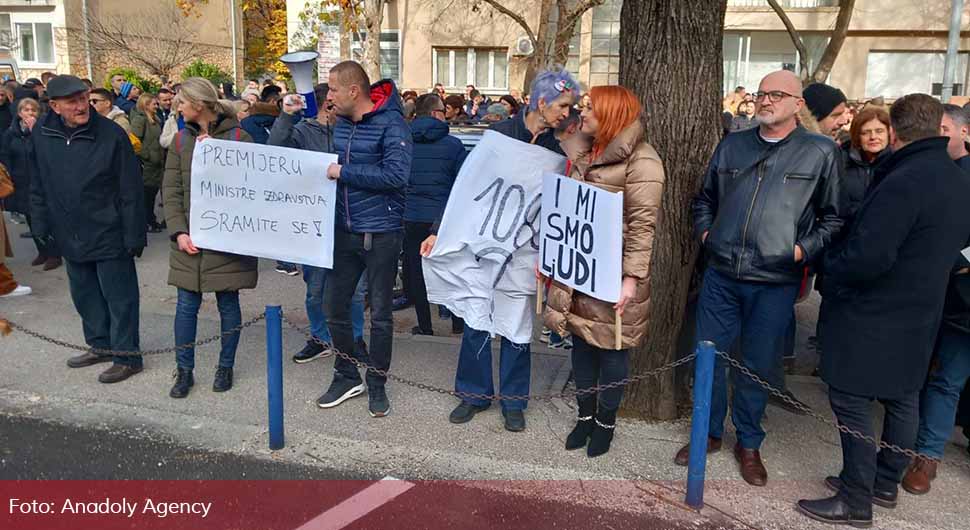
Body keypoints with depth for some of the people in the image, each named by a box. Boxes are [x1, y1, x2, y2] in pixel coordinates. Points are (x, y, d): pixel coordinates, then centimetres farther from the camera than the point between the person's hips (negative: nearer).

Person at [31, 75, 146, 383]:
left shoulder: (111, 135, -15)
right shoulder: (42, 137, 0)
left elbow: (130, 191, -14)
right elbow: (38, 187, 11)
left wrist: (134, 236, -14)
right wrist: (41, 225, 7)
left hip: (109, 236, -6)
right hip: (70, 236, 6)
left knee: (119, 298, 4)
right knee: (84, 295, 18)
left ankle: (126, 356, 17)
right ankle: (100, 345, 36)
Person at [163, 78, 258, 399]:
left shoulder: (238, 137, -4)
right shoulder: (181, 140, 7)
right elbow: (171, 190, 3)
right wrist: (178, 231, -8)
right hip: (189, 239, 3)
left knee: (228, 303, 8)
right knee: (186, 305, 7)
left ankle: (225, 367, 25)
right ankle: (184, 370, 21)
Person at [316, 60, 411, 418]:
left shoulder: (391, 124, -14)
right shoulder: (341, 125, 9)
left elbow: (397, 174, -25)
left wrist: (344, 172, -20)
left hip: (381, 233, -7)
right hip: (345, 230, 7)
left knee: (380, 314, 7)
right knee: (335, 306, 11)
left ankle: (377, 385, 24)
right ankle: (346, 377, 30)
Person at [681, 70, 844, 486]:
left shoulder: (821, 153, -1)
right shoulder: (731, 145, 10)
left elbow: (832, 217, 2)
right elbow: (705, 198, 21)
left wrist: (803, 249, -10)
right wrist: (704, 231, 6)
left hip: (775, 283, -3)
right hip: (720, 274, 3)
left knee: (758, 364, 9)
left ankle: (749, 443, 29)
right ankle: (710, 432, 29)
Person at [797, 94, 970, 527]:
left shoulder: (903, 183, -23)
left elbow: (867, 258, -27)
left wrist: (830, 266, -10)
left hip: (871, 316, -9)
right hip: (919, 313, 9)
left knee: (851, 402, 0)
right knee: (902, 399, 17)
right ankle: (885, 483, 33)